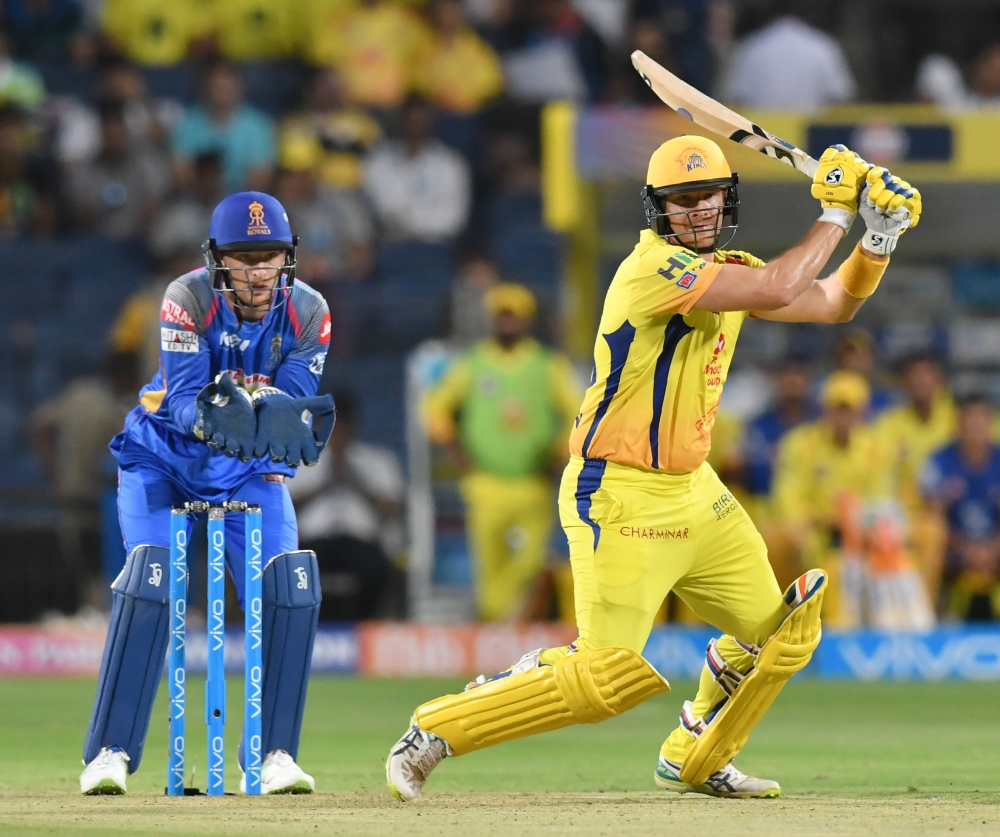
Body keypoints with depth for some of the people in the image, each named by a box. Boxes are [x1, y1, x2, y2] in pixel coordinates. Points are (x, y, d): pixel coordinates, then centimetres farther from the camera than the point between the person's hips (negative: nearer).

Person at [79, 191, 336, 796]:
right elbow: (184, 400, -27)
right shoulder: (189, 299, -21)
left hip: (251, 472, 3)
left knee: (293, 591, -14)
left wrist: (280, 415, -42)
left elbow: (295, 403, -18)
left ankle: (276, 755, -5)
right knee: (151, 582, -22)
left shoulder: (308, 313, -12)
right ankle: (110, 754, -19)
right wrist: (214, 414, -50)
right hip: (164, 459, -3)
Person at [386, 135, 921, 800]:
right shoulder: (655, 266, -20)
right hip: (619, 498, -9)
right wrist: (836, 215, -18)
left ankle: (694, 762, 33)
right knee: (605, 679, -14)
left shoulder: (728, 269, 9)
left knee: (782, 630, 12)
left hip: (694, 491, 9)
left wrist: (880, 239, 0)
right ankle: (433, 732, 0)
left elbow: (834, 303, 16)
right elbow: (779, 289, -30)